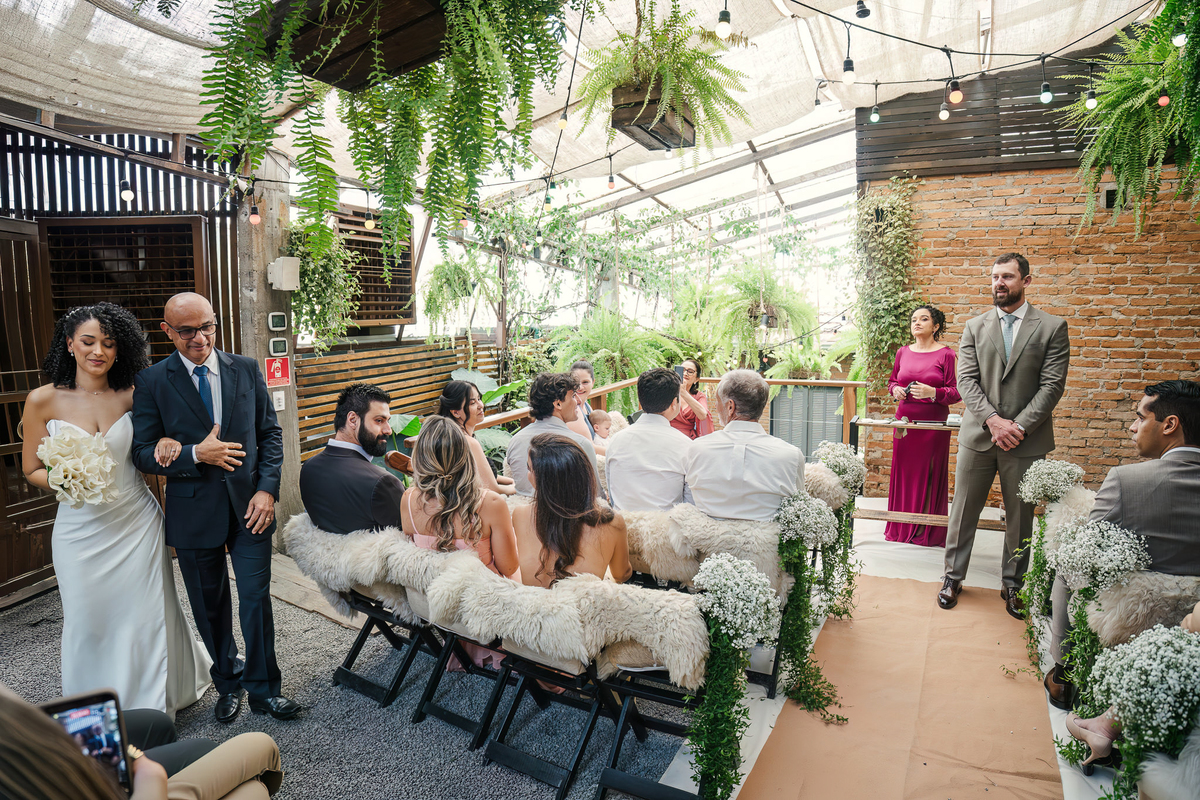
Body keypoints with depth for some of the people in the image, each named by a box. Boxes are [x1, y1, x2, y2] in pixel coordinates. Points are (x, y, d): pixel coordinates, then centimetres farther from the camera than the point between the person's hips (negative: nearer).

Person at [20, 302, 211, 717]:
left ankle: (152, 708, 32)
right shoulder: (43, 400, -6)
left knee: (147, 617, 9)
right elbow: (32, 469, 3)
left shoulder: (132, 397, -3)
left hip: (137, 522, 1)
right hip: (81, 527, -1)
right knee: (90, 622, 10)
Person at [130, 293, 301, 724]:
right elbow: (143, 453, -4)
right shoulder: (152, 381, -4)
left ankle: (263, 688, 22)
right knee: (211, 606, 15)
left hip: (250, 505, 1)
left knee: (256, 599, 4)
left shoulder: (246, 369, 1)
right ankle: (228, 683, 36)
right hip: (194, 511, 0)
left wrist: (267, 489, -7)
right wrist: (196, 454, -20)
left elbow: (270, 433, 4)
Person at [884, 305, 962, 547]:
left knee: (930, 475, -1)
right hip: (905, 420, 4)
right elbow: (892, 380, 23)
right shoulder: (903, 353, 10)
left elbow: (957, 392, -5)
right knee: (903, 472, 6)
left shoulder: (945, 354, -3)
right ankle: (900, 529, 18)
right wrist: (895, 390, 1)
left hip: (934, 422, -4)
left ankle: (928, 533, 10)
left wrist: (933, 393, -20)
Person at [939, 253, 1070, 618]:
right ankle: (953, 576, 23)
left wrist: (1018, 426, -14)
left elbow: (1052, 385, -5)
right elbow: (966, 381, 0)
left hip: (1026, 439, -1)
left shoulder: (1052, 327, 1)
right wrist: (993, 420, -14)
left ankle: (1012, 584, 26)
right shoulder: (975, 327, 7)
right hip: (977, 436, 1)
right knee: (963, 510, 8)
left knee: (1020, 516, 10)